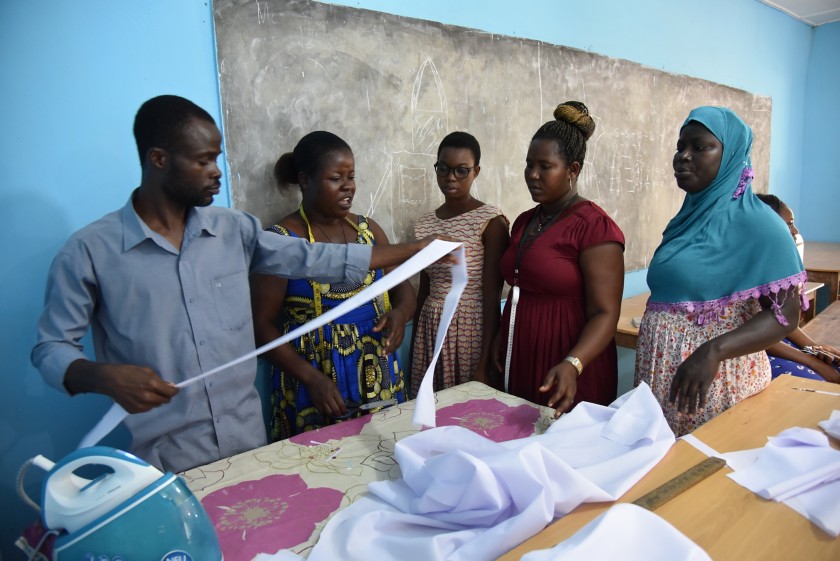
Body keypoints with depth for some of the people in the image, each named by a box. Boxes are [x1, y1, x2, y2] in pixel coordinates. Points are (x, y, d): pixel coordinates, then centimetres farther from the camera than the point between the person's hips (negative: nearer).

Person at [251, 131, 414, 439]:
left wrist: (401, 312, -13)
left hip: (378, 378, 5)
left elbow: (403, 288, 10)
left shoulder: (368, 229, 6)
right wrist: (311, 378, -19)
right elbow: (262, 324, -10)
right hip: (315, 383, -4)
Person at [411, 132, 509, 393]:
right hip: (431, 331, 5)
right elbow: (424, 290, 12)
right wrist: (415, 347, 14)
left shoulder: (491, 221, -10)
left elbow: (492, 297, -12)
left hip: (472, 330, -5)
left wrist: (485, 364, -14)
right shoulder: (425, 223, 6)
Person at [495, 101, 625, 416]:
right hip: (519, 364, 7)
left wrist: (572, 364, -32)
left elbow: (604, 314, -18)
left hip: (564, 376, -6)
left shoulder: (594, 226, -14)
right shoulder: (524, 222, 9)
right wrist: (499, 347, 18)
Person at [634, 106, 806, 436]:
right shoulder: (688, 217, 9)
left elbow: (784, 315, -15)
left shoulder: (755, 223, -12)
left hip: (716, 380, -7)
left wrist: (714, 351, -29)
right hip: (661, 376, 7)